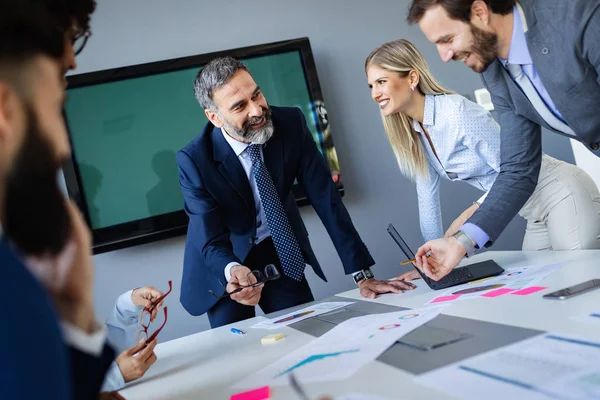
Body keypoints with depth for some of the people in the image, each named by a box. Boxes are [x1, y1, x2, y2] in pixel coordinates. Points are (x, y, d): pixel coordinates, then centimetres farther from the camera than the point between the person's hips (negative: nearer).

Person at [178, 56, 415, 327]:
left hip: (279, 253, 3)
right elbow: (211, 240, -24)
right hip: (223, 263, -2)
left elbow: (325, 198, -19)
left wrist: (362, 273, -23)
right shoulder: (194, 159, -25)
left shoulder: (290, 124, -19)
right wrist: (233, 271, -48)